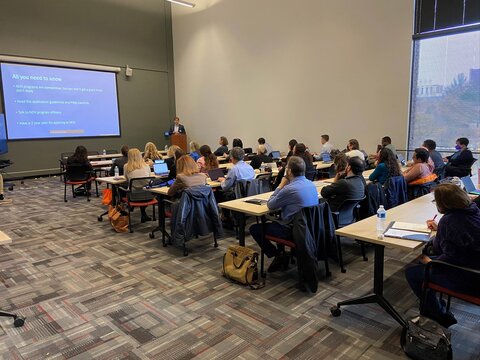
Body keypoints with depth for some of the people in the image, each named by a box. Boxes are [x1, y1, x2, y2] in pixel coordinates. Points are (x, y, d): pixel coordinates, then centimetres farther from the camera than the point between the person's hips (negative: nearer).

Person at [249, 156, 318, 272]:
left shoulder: (289, 189, -24)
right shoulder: (311, 184, 2)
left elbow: (270, 205, -10)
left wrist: (280, 186, -3)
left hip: (293, 230, -9)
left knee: (254, 228, 2)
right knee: (277, 220, 34)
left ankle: (278, 255, 6)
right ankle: (282, 253, 29)